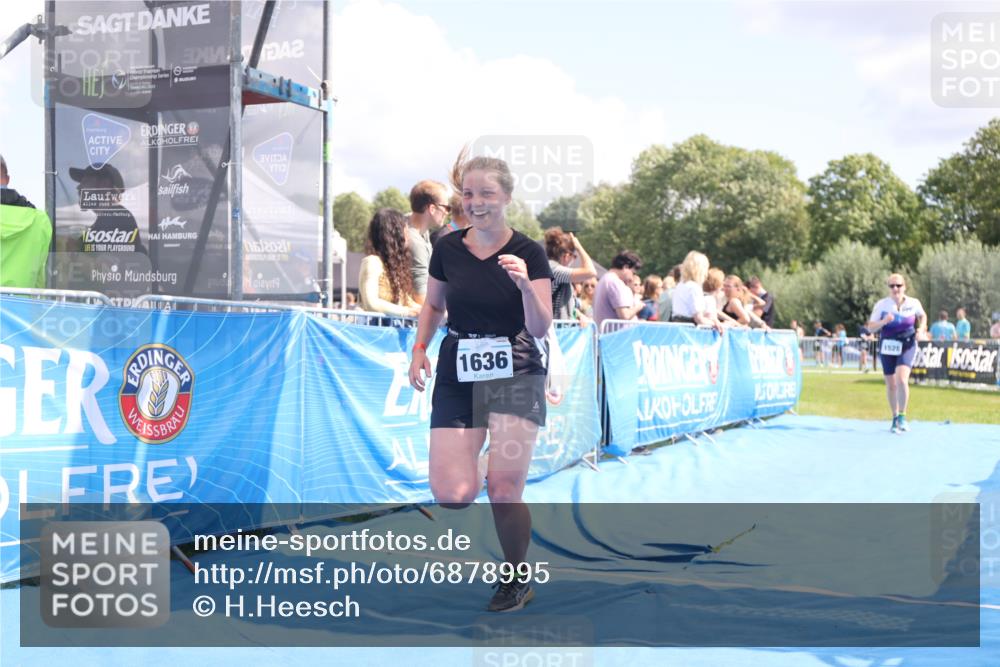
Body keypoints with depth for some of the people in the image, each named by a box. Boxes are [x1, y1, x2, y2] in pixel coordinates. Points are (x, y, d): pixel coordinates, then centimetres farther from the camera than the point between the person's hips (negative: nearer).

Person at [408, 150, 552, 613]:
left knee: (504, 491, -9)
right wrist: (419, 349, 5)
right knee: (452, 495, -10)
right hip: (457, 375, 3)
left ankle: (516, 580, 18)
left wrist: (525, 285, -26)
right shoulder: (447, 249, 3)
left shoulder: (527, 253, -5)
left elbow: (541, 328, -10)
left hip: (515, 375, -2)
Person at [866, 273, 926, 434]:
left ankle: (902, 416, -7)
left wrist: (921, 329, 0)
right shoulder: (881, 305, -6)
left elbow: (922, 316, 19)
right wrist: (884, 321, -23)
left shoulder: (914, 303, -3)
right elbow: (870, 328, -5)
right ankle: (895, 418, 27)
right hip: (887, 347, 1)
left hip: (907, 346, -1)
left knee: (902, 379, -21)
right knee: (891, 385, 8)